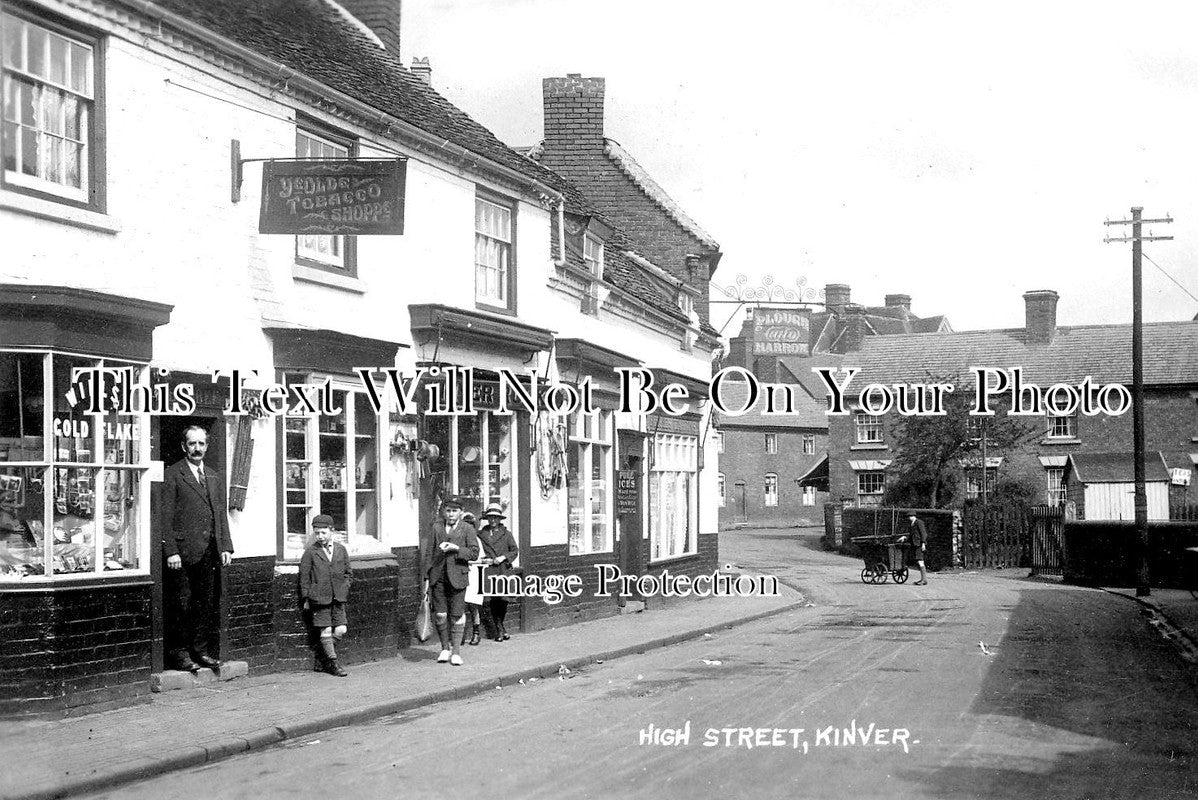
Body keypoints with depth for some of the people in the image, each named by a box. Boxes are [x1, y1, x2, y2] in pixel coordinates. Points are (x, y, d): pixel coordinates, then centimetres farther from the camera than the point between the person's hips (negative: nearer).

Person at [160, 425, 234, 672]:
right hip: (183, 551, -6)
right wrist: (171, 551, -14)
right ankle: (180, 652, 5)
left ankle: (201, 650, 15)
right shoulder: (172, 475, -2)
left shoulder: (215, 478, 18)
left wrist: (226, 547, 7)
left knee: (207, 603, 8)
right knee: (182, 603, -3)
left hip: (210, 553, 6)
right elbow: (165, 517, -7)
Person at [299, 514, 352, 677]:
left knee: (341, 630, -2)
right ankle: (333, 664, 6)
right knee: (326, 631, -3)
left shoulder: (341, 549, 9)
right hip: (319, 598, -3)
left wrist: (344, 588, 6)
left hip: (338, 598, 3)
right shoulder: (310, 552, -1)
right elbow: (304, 577, 2)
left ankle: (321, 657, 17)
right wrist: (306, 598, -1)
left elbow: (348, 573, 18)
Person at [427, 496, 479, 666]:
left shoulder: (468, 528, 3)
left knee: (457, 615, -1)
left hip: (457, 576, -2)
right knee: (439, 615, 1)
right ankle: (445, 648, 17)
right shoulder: (436, 527, 12)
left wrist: (456, 548, -15)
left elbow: (474, 553, -2)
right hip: (438, 576, 2)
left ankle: (455, 652, 7)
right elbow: (431, 551, 17)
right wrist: (428, 576, 13)